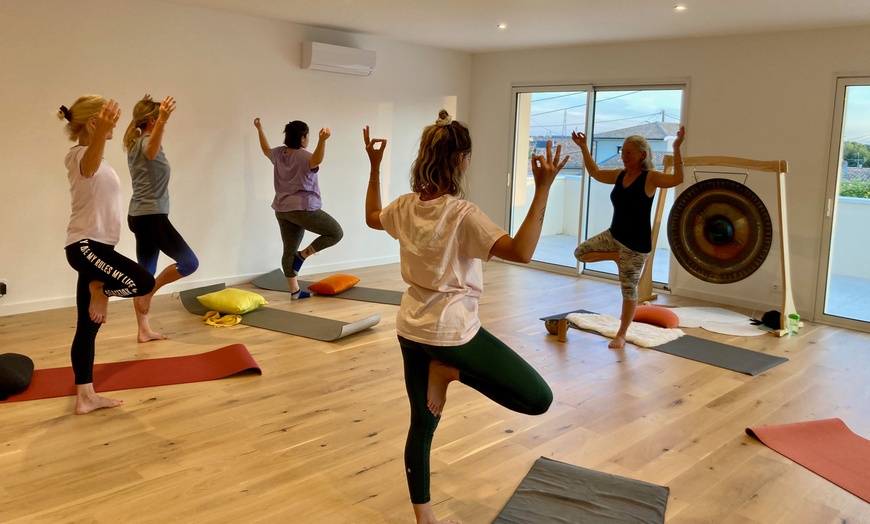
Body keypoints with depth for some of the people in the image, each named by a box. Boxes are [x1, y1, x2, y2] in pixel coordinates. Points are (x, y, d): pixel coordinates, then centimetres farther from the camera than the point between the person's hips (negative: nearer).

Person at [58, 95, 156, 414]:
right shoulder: (80, 155, -16)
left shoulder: (94, 156, 13)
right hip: (85, 246, -9)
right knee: (144, 282, -25)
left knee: (88, 327, 9)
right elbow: (91, 163, -44)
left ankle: (85, 396, 14)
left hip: (96, 247, 10)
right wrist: (101, 133, -62)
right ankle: (100, 292, 4)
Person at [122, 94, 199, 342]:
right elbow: (152, 150, -41)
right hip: (152, 216, -9)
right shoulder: (146, 143, -14)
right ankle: (149, 291, -3)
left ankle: (144, 330, 12)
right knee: (189, 262, -10)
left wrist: (144, 109, 49)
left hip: (139, 216, 9)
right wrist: (162, 121, -59)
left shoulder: (134, 142, 12)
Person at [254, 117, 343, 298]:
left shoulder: (279, 153, 9)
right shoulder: (302, 156, -15)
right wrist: (322, 140, -56)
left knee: (289, 250, 11)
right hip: (302, 208, -8)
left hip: (282, 210, 9)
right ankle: (303, 255, -3)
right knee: (336, 233, -1)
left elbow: (266, 149, 32)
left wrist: (259, 129, 45)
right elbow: (316, 160, -39)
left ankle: (294, 290, 14)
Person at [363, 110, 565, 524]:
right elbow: (521, 252, -28)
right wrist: (543, 189, -28)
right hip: (452, 330, -8)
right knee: (538, 398, -1)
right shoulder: (462, 214, -20)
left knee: (422, 426, 18)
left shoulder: (405, 206, 1)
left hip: (411, 328, 8)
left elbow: (372, 218, 24)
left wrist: (374, 167, 27)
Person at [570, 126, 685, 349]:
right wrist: (583, 148, 15)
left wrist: (676, 149, -38)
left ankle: (621, 335, 17)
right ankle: (618, 257, 15)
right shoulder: (619, 175, 4)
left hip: (637, 243, -7)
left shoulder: (650, 177, -15)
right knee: (580, 252, 2)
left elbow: (678, 179, -31)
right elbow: (595, 173, 19)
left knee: (628, 289, 2)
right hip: (614, 235, 7)